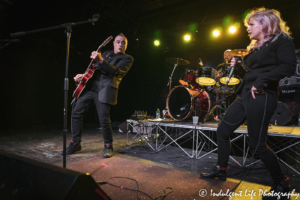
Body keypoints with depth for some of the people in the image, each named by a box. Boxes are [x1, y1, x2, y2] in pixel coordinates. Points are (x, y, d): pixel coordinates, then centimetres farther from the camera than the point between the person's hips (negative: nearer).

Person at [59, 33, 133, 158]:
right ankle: (75, 144, 19)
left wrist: (100, 61, -24)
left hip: (105, 90, -6)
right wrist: (83, 76, 10)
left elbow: (116, 71, -14)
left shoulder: (127, 59, 4)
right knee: (76, 113, 4)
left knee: (104, 119, -12)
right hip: (90, 87, 7)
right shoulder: (105, 54, 24)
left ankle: (108, 146, 12)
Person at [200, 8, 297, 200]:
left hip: (262, 98, -9)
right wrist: (239, 66, 10)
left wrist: (261, 82, -23)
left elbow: (289, 66, -19)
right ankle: (221, 169, 26)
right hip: (245, 96, 9)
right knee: (222, 131, 9)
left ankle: (282, 184, 21)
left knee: (258, 145, -4)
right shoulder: (256, 47, 21)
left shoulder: (282, 41, -3)